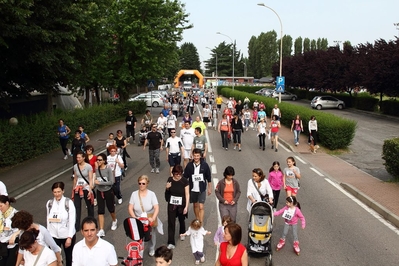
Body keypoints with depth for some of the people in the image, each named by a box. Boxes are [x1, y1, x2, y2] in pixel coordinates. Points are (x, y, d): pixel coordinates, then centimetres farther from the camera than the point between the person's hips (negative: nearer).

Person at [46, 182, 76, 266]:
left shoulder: (69, 202, -13)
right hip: (54, 236, 2)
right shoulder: (49, 203, -3)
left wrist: (69, 237, -15)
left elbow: (72, 221, -12)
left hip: (67, 235, -2)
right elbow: (48, 220, 3)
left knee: (69, 257, 14)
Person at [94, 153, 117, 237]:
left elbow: (111, 182, -21)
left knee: (111, 209, 16)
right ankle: (101, 230, 3)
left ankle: (114, 221, 46)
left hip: (108, 192, -3)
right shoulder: (96, 169, -5)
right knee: (100, 211, -2)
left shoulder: (108, 169, -17)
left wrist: (99, 183, -24)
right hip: (99, 192, 3)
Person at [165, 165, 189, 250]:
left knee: (181, 220, 20)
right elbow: (167, 192, 8)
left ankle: (182, 233, 49)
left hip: (181, 205, -1)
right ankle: (171, 242, 2)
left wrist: (186, 206, -14)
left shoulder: (184, 181, -13)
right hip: (171, 205, 1)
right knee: (171, 222, -2)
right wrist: (167, 188, -15)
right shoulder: (170, 179, -5)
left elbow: (187, 194, -10)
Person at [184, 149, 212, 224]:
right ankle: (197, 220, 38)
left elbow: (209, 178, 0)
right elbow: (185, 177, 0)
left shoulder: (204, 165, -10)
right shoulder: (189, 165, -8)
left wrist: (209, 188, 4)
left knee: (201, 207, -7)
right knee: (195, 205, 19)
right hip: (192, 189, 2)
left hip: (202, 189, -2)